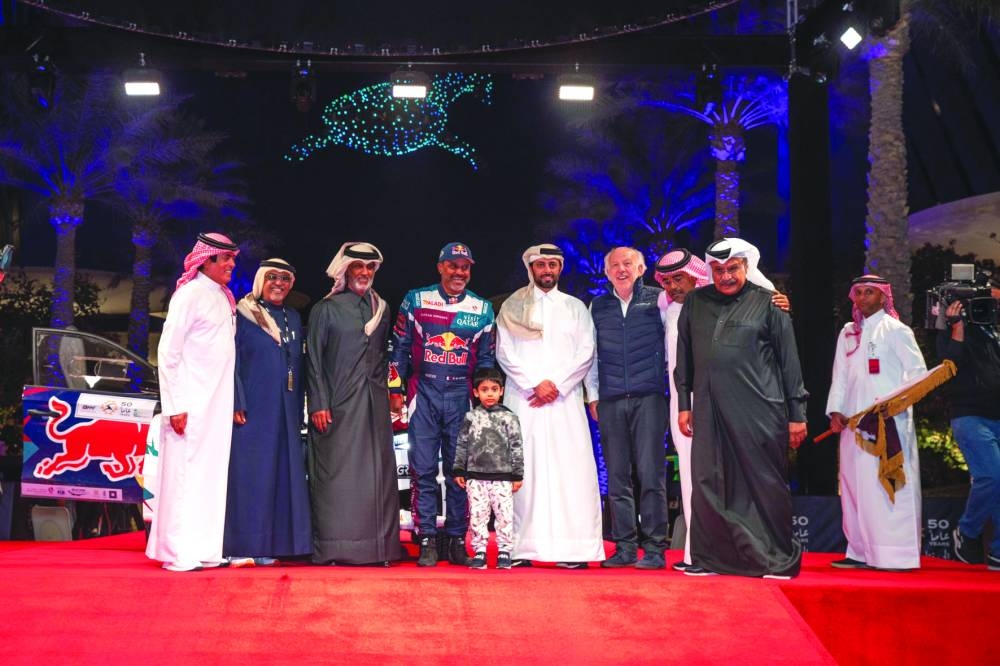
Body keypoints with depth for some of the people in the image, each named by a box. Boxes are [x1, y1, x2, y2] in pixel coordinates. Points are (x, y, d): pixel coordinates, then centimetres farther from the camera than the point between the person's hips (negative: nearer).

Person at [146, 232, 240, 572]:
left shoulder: (224, 298, 15)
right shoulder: (190, 294, -9)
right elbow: (167, 352, -11)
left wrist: (235, 403, 11)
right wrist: (175, 406, -15)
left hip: (218, 404, 8)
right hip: (192, 404, -8)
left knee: (212, 475, 9)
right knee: (185, 473, -4)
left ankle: (205, 550, 16)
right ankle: (179, 553, 2)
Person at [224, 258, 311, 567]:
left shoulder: (293, 318, 16)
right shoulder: (243, 315, 0)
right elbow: (232, 361, -5)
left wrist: (298, 411, 12)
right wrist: (237, 405, -14)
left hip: (284, 411, 6)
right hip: (252, 410, -6)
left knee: (281, 476, 4)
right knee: (248, 474, -6)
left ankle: (266, 547, 9)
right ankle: (240, 548, -1)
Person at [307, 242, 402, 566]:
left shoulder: (381, 309, 15)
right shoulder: (326, 310, 2)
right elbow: (313, 359, -2)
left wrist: (385, 389, 9)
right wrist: (318, 403, -9)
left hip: (374, 405, 4)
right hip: (338, 404, -4)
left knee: (376, 471, 2)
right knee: (336, 471, -4)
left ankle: (377, 545, 6)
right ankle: (332, 548, 0)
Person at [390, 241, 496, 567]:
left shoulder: (482, 309, 8)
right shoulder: (415, 301, 5)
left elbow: (485, 359, 13)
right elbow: (400, 349, 7)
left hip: (462, 395, 1)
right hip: (424, 393, -1)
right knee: (423, 470, -1)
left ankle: (456, 540, 12)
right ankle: (427, 541, 5)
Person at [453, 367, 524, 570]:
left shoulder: (509, 418, 2)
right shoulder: (470, 417, 7)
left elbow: (516, 447, 3)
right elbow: (461, 445, 11)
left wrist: (517, 475, 1)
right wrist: (459, 471, 7)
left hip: (502, 477, -1)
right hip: (476, 476, 1)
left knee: (504, 515, 0)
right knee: (477, 515, 3)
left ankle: (504, 552, 9)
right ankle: (479, 552, 12)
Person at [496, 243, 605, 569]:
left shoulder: (575, 307, 15)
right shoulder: (512, 307, 12)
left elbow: (585, 353, 6)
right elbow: (504, 353, 3)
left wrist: (556, 384, -7)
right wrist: (535, 384, -8)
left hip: (565, 400, 1)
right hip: (523, 399, 0)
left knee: (571, 469, -7)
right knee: (523, 469, -5)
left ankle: (573, 549, -7)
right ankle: (521, 548, -4)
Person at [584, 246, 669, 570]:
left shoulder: (658, 299, 5)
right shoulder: (598, 306, 13)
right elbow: (591, 352, 15)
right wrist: (592, 395, 12)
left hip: (649, 397, -3)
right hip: (610, 400, 3)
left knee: (650, 473, -6)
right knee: (617, 476, 4)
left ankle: (654, 549, -1)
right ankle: (625, 548, 11)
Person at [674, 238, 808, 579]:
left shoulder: (767, 302, 2)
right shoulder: (695, 302, 11)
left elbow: (788, 359, 2)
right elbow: (684, 356, 16)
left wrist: (797, 412, -1)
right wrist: (683, 404, 12)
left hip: (759, 410, -3)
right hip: (709, 409, 3)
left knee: (765, 484, 1)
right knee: (708, 484, 3)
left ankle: (777, 560, 13)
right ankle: (709, 558, 13)